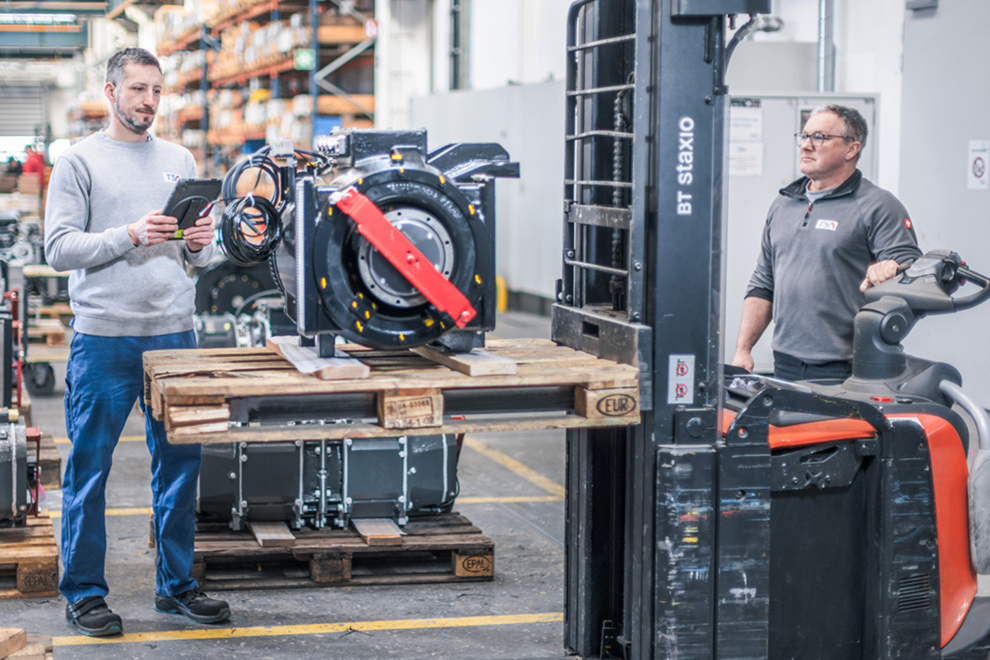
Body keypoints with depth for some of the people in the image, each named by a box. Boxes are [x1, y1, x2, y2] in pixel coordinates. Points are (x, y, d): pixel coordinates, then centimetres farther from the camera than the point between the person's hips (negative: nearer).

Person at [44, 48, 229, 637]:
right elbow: (59, 248, -7)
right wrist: (129, 236, -18)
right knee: (89, 468, 1)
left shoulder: (180, 161, 14)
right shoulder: (80, 162, 0)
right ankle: (84, 593, 11)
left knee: (180, 463, 8)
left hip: (174, 334, 4)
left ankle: (177, 585, 20)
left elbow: (205, 251, 15)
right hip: (103, 339, -4)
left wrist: (199, 246, -8)